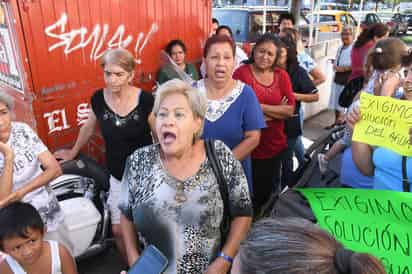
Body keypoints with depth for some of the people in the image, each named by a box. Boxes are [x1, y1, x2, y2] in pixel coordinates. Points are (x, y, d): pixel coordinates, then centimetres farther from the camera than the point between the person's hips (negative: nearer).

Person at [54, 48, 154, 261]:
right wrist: (73, 152, 26)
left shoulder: (145, 100, -16)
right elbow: (88, 128, 12)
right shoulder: (98, 99, -6)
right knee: (118, 230, 11)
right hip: (117, 176, 3)